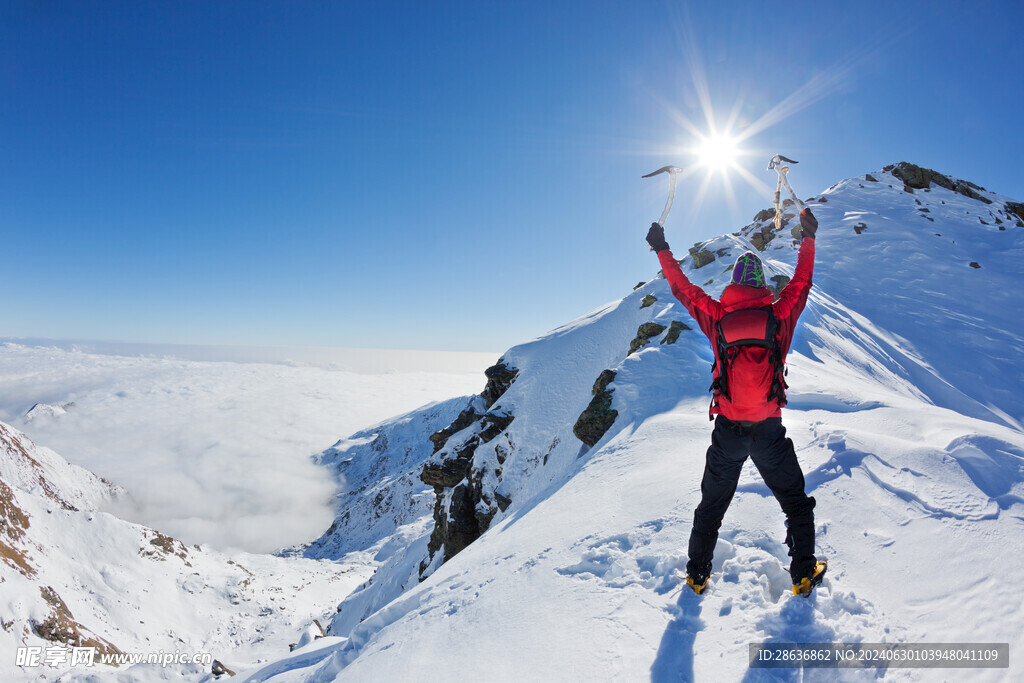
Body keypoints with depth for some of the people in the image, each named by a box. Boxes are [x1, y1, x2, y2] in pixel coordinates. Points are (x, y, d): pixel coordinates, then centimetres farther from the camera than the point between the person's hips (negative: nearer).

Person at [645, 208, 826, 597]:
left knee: (712, 505, 18)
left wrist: (662, 250, 20)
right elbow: (802, 282, 13)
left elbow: (682, 288, 8)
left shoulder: (716, 317, -4)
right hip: (769, 432, -1)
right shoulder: (780, 316, -5)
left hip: (727, 431, 1)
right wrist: (808, 237, 27)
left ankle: (698, 574, 26)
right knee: (795, 502, 21)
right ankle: (804, 575, 25)